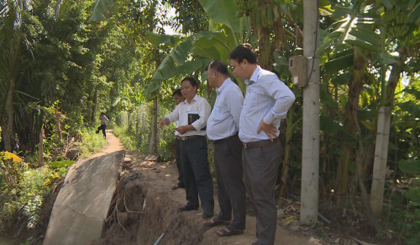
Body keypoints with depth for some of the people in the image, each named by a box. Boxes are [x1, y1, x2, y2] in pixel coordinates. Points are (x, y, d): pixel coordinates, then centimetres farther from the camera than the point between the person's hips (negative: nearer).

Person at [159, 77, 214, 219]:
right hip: (184, 142, 8)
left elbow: (203, 120, -14)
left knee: (201, 175, -12)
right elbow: (172, 116, 13)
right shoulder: (181, 106, 21)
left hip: (197, 142, -8)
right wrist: (165, 120, -10)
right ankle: (192, 202, 24)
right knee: (187, 174, 13)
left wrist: (186, 128, -22)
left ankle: (208, 207, -12)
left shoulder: (202, 102, -3)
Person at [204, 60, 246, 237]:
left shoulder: (231, 90, -18)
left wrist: (240, 140, -12)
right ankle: (224, 216, 35)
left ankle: (238, 224, 10)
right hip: (220, 144, 11)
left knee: (233, 184, -1)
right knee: (222, 183, 20)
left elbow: (239, 119, -21)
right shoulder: (222, 91, 16)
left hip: (228, 144, -11)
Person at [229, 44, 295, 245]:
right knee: (254, 196, 19)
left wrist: (268, 121, -23)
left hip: (263, 149, -10)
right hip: (250, 149, 10)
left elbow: (287, 97, -32)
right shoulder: (251, 83, 15)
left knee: (263, 199, -1)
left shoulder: (265, 78, -15)